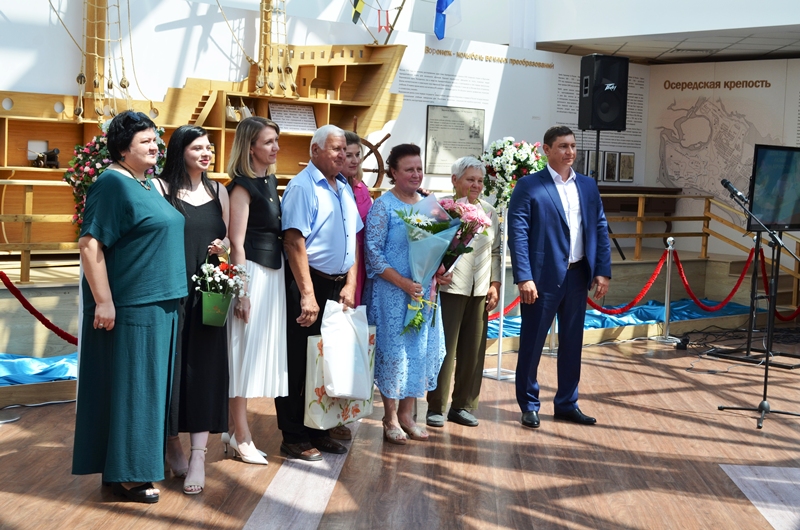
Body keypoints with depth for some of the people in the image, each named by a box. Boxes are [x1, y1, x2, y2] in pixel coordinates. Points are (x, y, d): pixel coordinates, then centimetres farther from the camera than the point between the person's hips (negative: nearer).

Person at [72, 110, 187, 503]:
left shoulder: (147, 185, 14)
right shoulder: (112, 184, -13)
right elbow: (90, 244, -19)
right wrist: (103, 301, -22)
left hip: (159, 304, 9)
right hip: (128, 306, -9)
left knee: (147, 383, 13)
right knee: (128, 384, -2)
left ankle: (140, 461, 23)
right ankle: (125, 474, 7)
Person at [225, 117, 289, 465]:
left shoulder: (270, 181, 11)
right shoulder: (242, 186, -12)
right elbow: (237, 243, -15)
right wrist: (242, 292, -17)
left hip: (273, 272, 8)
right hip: (251, 273, -8)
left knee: (260, 349, 12)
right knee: (245, 349, 0)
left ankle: (236, 429, 22)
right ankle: (241, 437, 8)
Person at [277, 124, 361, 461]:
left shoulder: (344, 188, 13)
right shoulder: (302, 186, -11)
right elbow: (295, 241, -19)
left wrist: (350, 284, 3)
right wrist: (307, 294, -22)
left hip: (338, 285, 7)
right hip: (308, 283, -7)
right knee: (299, 363, 1)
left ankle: (319, 430, 23)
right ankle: (294, 437, 9)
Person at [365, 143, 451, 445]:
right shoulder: (383, 206, -7)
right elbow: (373, 252, -12)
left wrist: (439, 272, -5)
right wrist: (403, 283, -20)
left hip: (424, 292, 6)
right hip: (392, 292, -6)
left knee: (421, 350, 8)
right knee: (393, 350, 1)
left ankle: (407, 414, 21)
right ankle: (391, 418, 13)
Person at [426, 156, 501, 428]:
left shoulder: (489, 212, 12)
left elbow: (495, 251, 16)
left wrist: (495, 284, 9)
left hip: (480, 291, 5)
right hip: (449, 288, -5)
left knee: (474, 350, 7)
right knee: (444, 348, -1)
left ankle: (463, 405, 19)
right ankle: (436, 407, 11)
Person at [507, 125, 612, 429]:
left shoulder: (588, 186, 11)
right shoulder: (529, 186, -6)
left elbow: (600, 230, 10)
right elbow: (518, 234, -10)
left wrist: (603, 272, 2)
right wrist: (524, 278, -17)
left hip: (577, 276, 5)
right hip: (543, 278, -5)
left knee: (572, 343, 12)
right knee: (532, 343, 4)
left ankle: (567, 404, 24)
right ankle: (529, 406, 18)